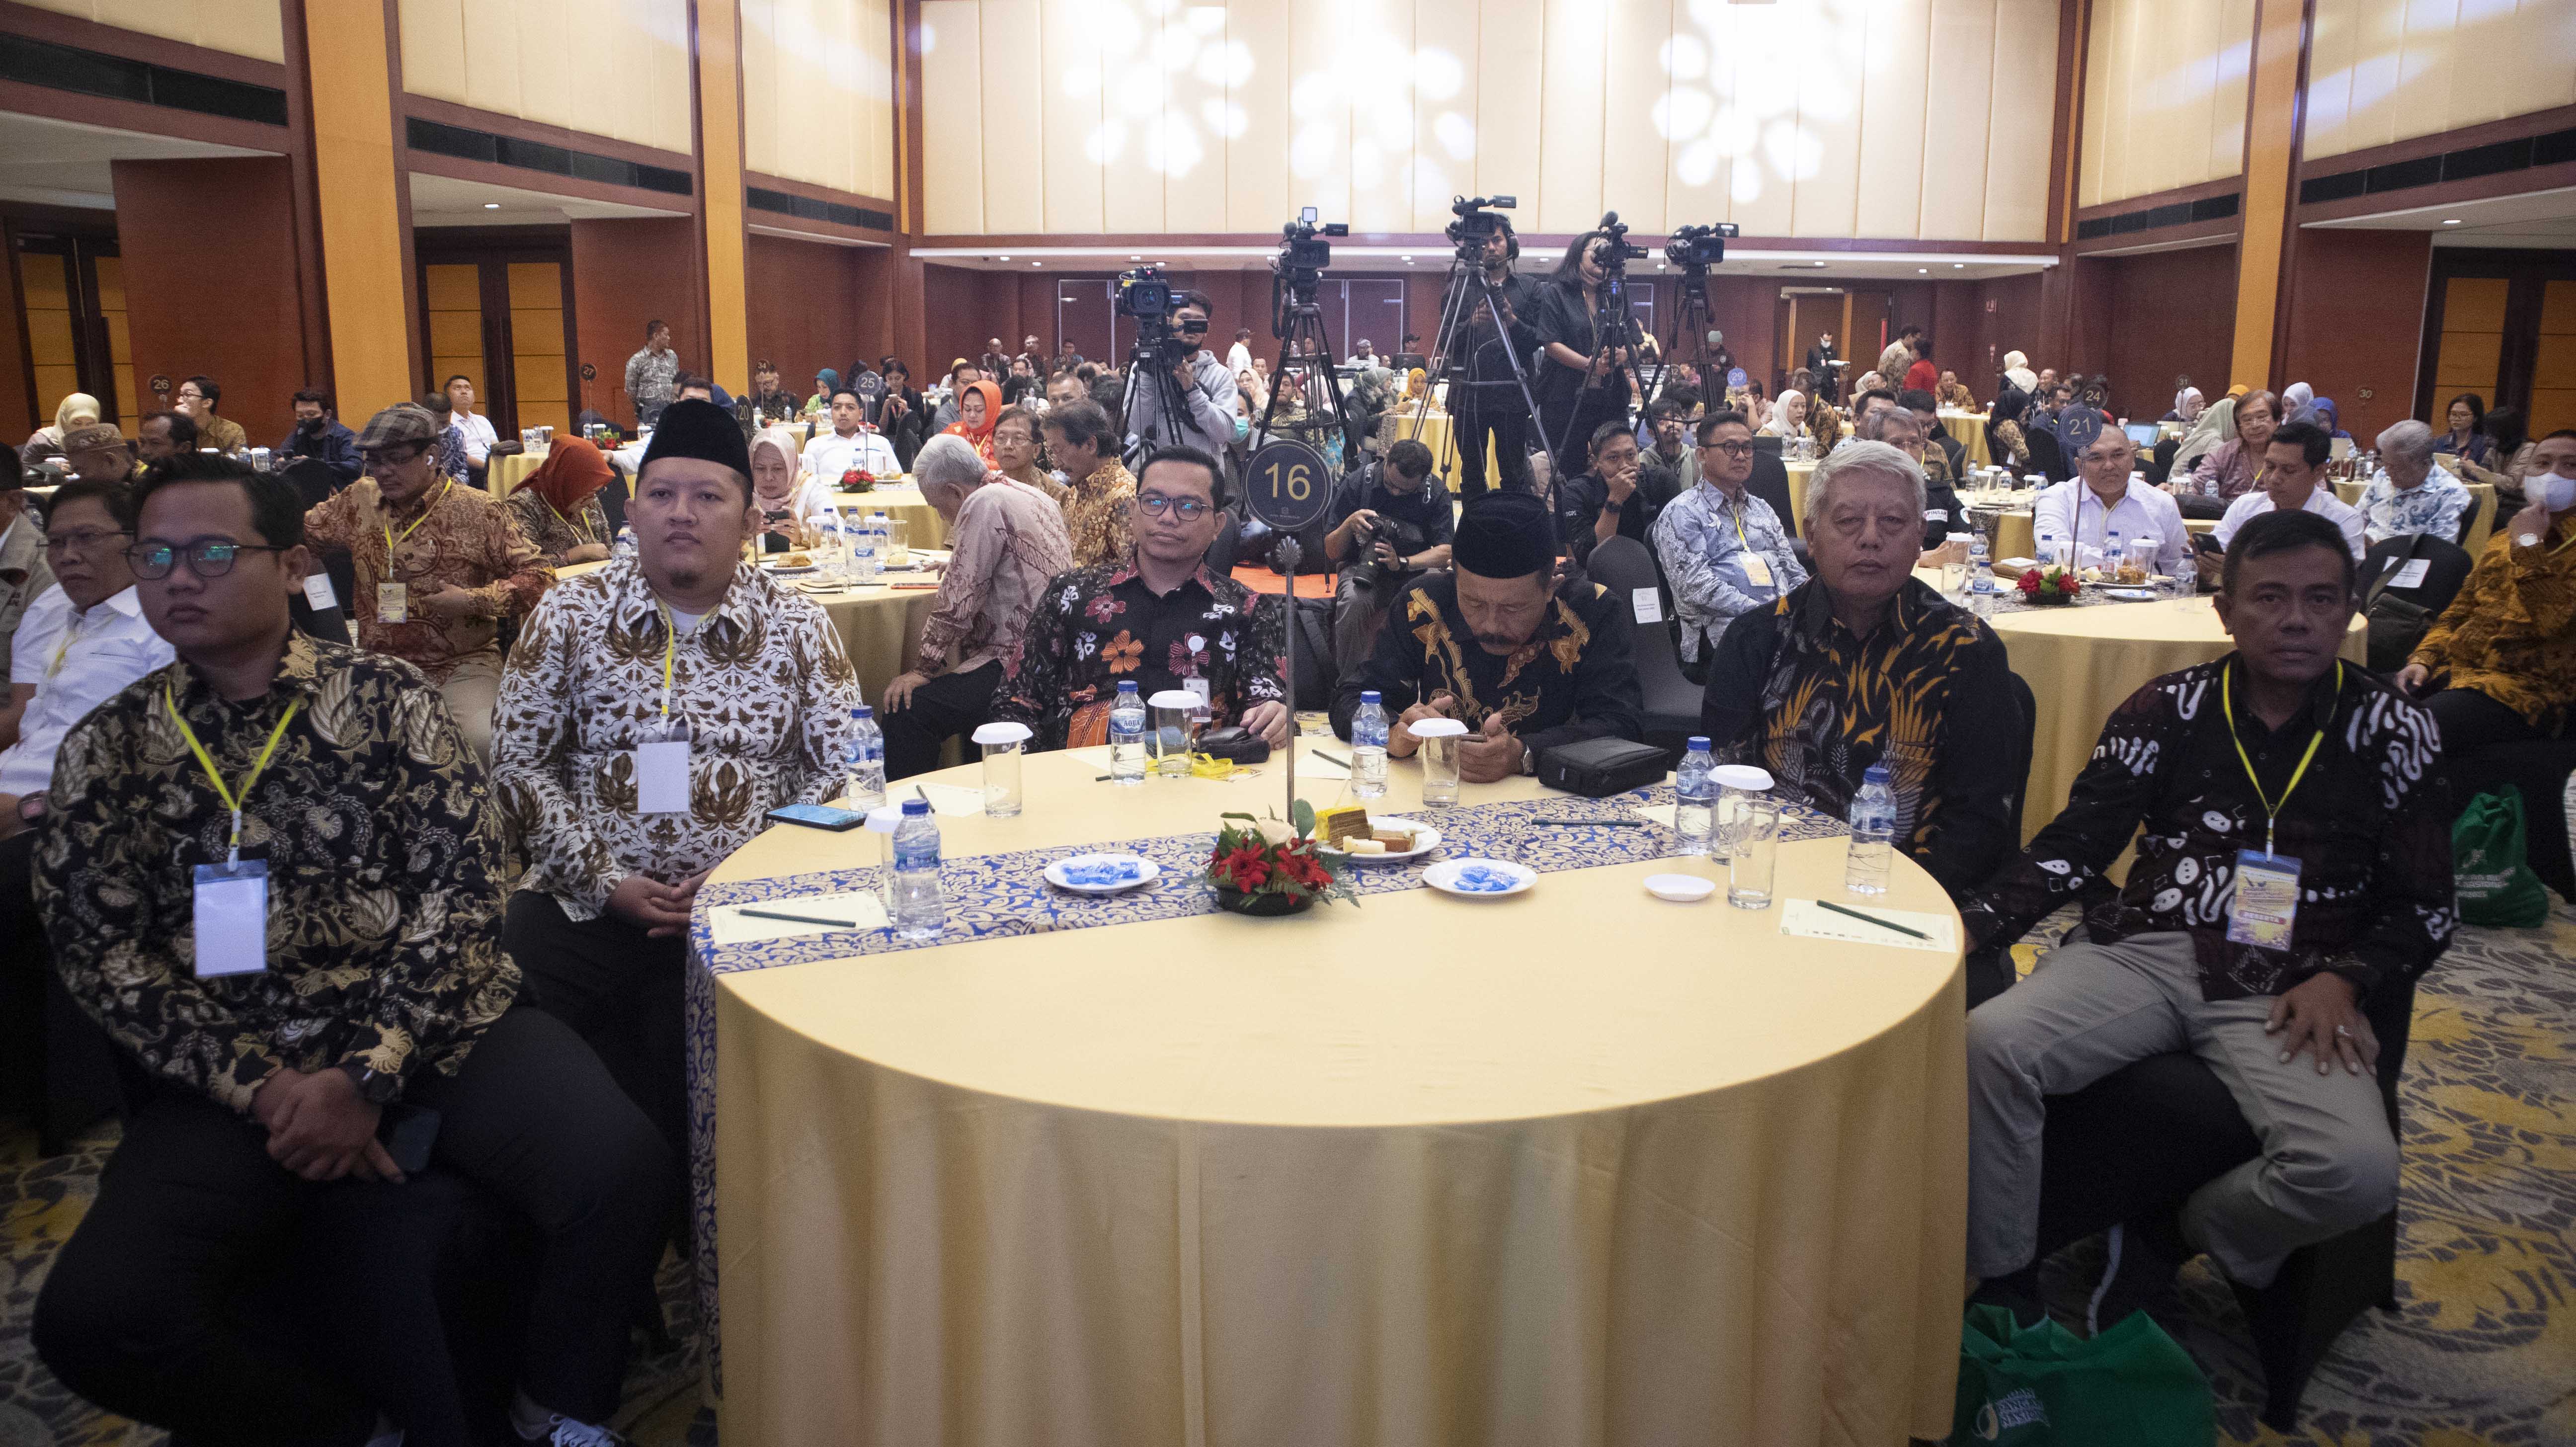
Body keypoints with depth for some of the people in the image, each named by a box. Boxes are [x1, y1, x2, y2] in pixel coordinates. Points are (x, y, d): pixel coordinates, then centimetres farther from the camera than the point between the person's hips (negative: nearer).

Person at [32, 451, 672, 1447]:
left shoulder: (386, 696, 4)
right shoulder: (105, 749, 9)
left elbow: (463, 886, -4)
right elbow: (101, 955, 3)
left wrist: (368, 1074, -14)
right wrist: (258, 1086, -10)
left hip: (428, 1023, -1)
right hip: (236, 1069, 2)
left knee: (620, 1175, -26)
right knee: (92, 1320, -22)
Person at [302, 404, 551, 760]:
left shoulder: (476, 509, -3)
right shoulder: (359, 500, 11)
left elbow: (537, 577, -3)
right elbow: (303, 531, 25)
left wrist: (474, 600, -15)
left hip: (462, 667, -4)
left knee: (482, 743, -32)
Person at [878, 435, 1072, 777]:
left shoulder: (984, 503, -11)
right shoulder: (1033, 495, 17)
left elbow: (959, 598, -14)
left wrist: (923, 669, -9)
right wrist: (955, 565, 47)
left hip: (1020, 666, -11)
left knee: (905, 712, -18)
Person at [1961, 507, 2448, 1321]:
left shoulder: (2389, 727, 8)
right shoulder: (2171, 709, 8)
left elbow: (2426, 905, 11)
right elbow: (2074, 847, 4)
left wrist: (2344, 980, -9)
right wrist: (1970, 925, -13)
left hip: (2285, 995, 0)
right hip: (2147, 953, 1)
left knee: (2358, 1170, -28)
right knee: (1988, 1043, -26)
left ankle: (2172, 1238, 4)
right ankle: (2004, 1291, -8)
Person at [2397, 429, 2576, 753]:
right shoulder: (2505, 538, 22)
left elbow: (2549, 620, -17)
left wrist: (2529, 545, -10)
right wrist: (2422, 659, 6)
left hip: (2523, 689, -7)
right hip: (2453, 668, 7)